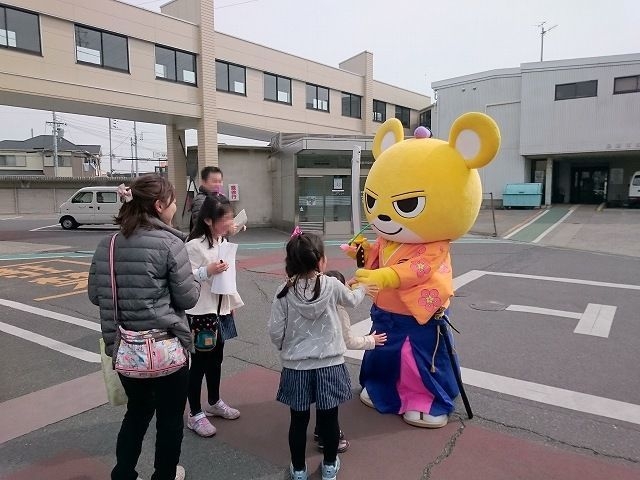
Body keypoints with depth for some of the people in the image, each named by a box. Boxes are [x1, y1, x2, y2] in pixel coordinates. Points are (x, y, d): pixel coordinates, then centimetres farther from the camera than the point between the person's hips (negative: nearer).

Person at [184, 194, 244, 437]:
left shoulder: (222, 240, 7)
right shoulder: (194, 245, -19)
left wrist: (233, 302, 19)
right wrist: (208, 271, -30)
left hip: (220, 309, 8)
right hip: (200, 313, -8)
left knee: (216, 359, 20)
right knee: (199, 363, 4)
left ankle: (214, 403, 38)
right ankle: (195, 415, 20)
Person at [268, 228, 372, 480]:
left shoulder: (284, 292, -10)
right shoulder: (332, 285, -10)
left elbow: (275, 332, -8)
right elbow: (352, 300, 11)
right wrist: (362, 287, 33)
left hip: (296, 366, 1)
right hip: (329, 364, 0)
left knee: (299, 420, 14)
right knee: (329, 418, 16)